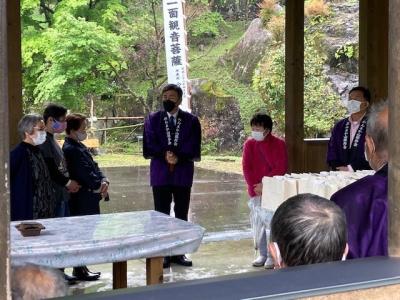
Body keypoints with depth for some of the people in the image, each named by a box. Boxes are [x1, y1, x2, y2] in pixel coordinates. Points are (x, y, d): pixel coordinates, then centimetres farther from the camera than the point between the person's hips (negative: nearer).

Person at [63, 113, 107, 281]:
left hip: (88, 198, 10)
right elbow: (84, 172, -21)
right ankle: (79, 270, 6)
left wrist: (103, 181, -3)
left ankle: (81, 267, 23)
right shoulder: (70, 149, -17)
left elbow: (93, 166, 13)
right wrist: (98, 186, -11)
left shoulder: (79, 146, 14)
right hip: (81, 199, -10)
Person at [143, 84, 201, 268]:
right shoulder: (152, 119, 5)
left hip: (183, 173, 0)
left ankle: (179, 253, 14)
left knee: (181, 215, 6)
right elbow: (149, 147, -2)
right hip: (160, 173, 0)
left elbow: (193, 149, -4)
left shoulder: (191, 121, 3)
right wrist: (165, 154, -17)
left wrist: (178, 156, -19)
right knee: (161, 215, 2)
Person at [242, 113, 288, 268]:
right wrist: (255, 187, -6)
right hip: (256, 191, 4)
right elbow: (246, 167, 3)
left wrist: (264, 184, -12)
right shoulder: (249, 144, 5)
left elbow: (281, 168, -9)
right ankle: (263, 254, 14)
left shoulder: (279, 144, -5)